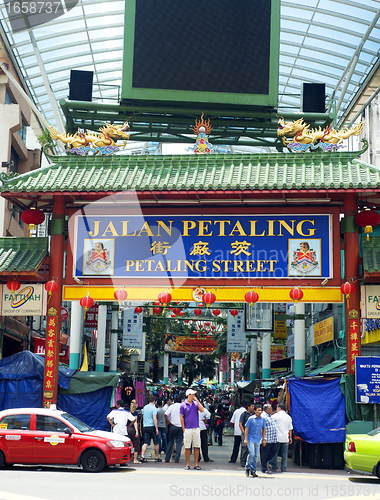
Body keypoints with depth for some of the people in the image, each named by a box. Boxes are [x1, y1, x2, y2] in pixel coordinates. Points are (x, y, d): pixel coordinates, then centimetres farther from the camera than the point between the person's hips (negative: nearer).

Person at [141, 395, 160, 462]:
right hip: (152, 426, -5)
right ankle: (156, 457, 14)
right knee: (156, 443, 8)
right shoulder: (153, 408, -9)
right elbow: (154, 419, -15)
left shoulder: (144, 407, 11)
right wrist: (156, 429, -14)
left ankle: (142, 456, -15)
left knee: (146, 443, 0)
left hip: (145, 427, 5)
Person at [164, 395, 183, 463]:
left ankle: (167, 458, 11)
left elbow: (166, 414, -12)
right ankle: (177, 459, 0)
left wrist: (168, 422, -4)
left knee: (170, 442, 9)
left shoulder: (172, 406, -1)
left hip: (172, 426, 0)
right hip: (180, 426, 0)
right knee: (179, 442, 4)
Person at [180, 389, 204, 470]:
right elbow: (181, 418, 0)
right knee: (187, 447, 1)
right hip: (187, 429, -3)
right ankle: (187, 464, 10)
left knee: (197, 446, 3)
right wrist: (184, 429, -5)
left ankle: (196, 464, 10)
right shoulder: (183, 405, 1)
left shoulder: (196, 403, 10)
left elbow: (202, 410, -6)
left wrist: (197, 400, -5)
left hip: (196, 429, 3)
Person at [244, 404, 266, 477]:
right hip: (251, 439, -4)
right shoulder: (251, 418, -8)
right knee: (251, 454, -13)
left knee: (256, 455, 6)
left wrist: (264, 439, 13)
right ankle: (247, 467, 8)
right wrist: (246, 439, -7)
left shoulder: (263, 419, 4)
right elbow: (247, 428, -4)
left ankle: (253, 470, 16)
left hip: (258, 440, 4)